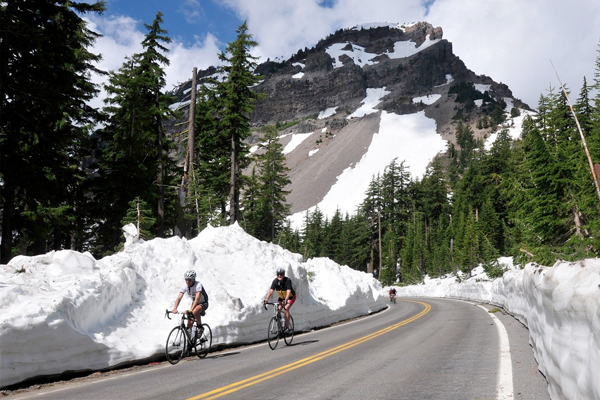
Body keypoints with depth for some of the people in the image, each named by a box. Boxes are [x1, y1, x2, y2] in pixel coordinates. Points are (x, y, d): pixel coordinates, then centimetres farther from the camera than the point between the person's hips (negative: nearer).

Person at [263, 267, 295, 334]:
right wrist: (266, 300, -41)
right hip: (281, 297, 4)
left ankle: (287, 327, -17)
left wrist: (285, 300, -55)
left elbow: (288, 291, -40)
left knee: (286, 308, -25)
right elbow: (271, 291, -28)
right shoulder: (275, 281, -19)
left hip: (291, 297, -4)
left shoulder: (288, 280, -29)